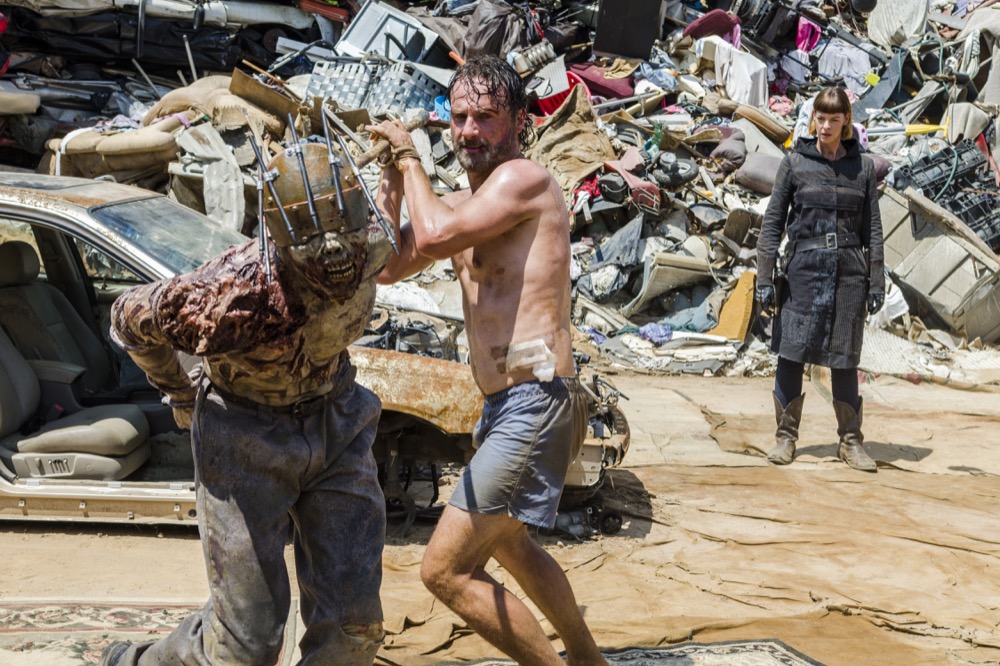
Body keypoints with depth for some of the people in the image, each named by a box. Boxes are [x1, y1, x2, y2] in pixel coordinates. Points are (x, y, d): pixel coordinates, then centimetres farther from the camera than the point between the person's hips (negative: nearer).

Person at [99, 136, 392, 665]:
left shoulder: (367, 254, -19)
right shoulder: (232, 295, -33)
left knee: (352, 623, 1)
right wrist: (179, 393, 5)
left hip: (335, 425, 5)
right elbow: (130, 317, -12)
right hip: (247, 439, -4)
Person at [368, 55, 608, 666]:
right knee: (506, 542, 31)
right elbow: (390, 265, 13)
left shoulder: (524, 178, -12)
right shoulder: (464, 203, 15)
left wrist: (411, 157, -9)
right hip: (508, 407, 11)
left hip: (534, 404, -11)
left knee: (445, 569, -10)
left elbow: (434, 235, -25)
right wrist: (392, 175, 6)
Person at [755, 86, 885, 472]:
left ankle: (850, 441, 16)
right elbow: (772, 222, 2)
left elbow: (872, 228, 8)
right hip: (803, 268, -1)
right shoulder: (794, 162, 2)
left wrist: (877, 282, 3)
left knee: (844, 358, 6)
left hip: (849, 272, 1)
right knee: (791, 353, 0)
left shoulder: (862, 166, 7)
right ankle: (786, 436, 12)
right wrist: (764, 278, -4)